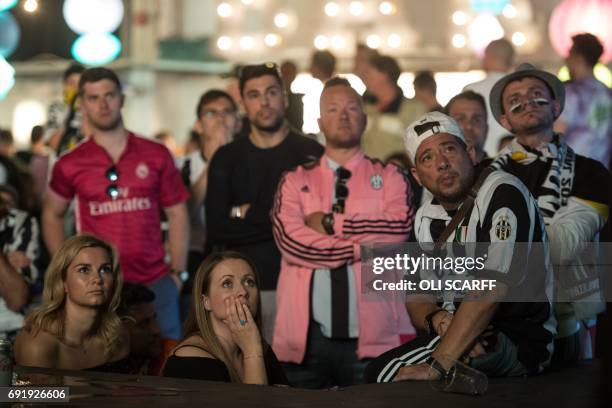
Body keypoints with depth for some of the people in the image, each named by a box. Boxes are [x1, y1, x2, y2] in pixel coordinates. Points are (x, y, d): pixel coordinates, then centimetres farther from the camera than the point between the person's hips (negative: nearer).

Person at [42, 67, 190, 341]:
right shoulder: (70, 165, 3)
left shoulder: (156, 155, 4)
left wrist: (178, 271, 3)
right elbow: (52, 215, 16)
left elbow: (176, 214, 8)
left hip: (156, 284, 1)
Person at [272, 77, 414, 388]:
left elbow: (400, 226, -10)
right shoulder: (295, 182, 11)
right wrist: (367, 246, -10)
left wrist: (331, 223, -7)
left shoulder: (389, 178, 10)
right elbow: (289, 239, -7)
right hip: (308, 337, 1)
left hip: (372, 338, -1)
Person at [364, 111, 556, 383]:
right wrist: (436, 319, -15)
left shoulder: (503, 194, -13)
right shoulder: (426, 219, 14)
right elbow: (416, 298, 12)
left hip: (519, 341, -8)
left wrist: (435, 366, -28)